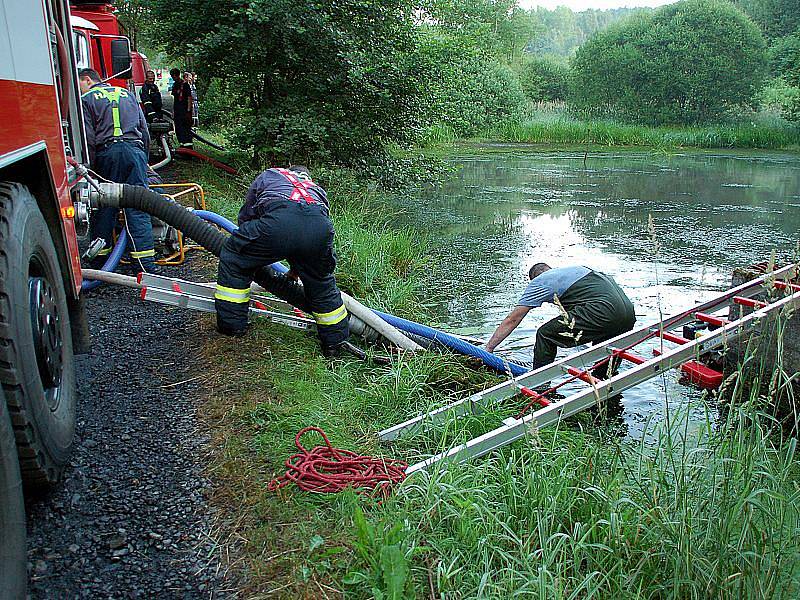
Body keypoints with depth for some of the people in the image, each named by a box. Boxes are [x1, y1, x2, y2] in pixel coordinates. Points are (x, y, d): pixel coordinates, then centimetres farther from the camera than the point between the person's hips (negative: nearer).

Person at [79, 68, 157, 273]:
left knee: (104, 206, 8)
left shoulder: (86, 99, 8)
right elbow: (144, 130, 19)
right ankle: (147, 262, -7)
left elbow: (88, 139, -3)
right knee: (138, 208, -1)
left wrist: (90, 168, 2)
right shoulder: (127, 93, 22)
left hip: (107, 152, -2)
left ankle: (101, 256, 14)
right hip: (135, 150, 3)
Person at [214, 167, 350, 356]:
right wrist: (296, 268, 58)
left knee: (233, 258, 22)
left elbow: (245, 215, 41)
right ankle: (336, 342, 35)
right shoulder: (317, 188, 44)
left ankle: (231, 324, 25)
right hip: (320, 226, 3)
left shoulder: (268, 175, 39)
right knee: (322, 284, 27)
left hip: (278, 221, -3)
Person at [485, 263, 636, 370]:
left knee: (545, 335, 0)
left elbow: (512, 320, 12)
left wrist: (488, 348, 17)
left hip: (604, 310, -8)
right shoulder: (575, 269, 34)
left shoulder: (539, 282, 12)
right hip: (629, 313, 8)